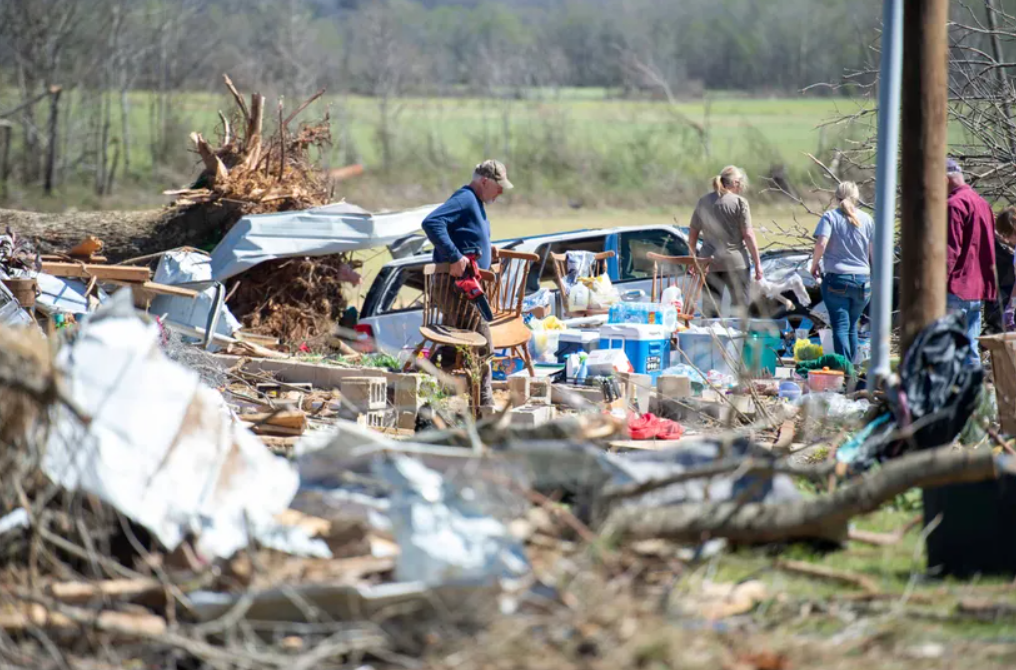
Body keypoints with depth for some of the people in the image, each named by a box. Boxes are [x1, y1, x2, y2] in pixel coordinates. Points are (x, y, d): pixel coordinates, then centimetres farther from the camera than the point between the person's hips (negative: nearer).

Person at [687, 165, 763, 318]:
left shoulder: (703, 201, 8)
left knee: (709, 306, 6)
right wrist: (757, 263, -2)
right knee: (740, 305, 4)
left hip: (709, 261, 4)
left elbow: (693, 234, 12)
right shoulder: (739, 202, -6)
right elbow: (748, 235, -7)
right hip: (735, 261, -4)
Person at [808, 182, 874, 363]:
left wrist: (815, 264, -1)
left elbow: (821, 244, -17)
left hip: (837, 279, -3)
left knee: (840, 327, -3)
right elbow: (873, 252, 7)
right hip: (862, 280, 3)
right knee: (852, 326, 17)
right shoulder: (866, 219, 5)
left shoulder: (830, 217, -3)